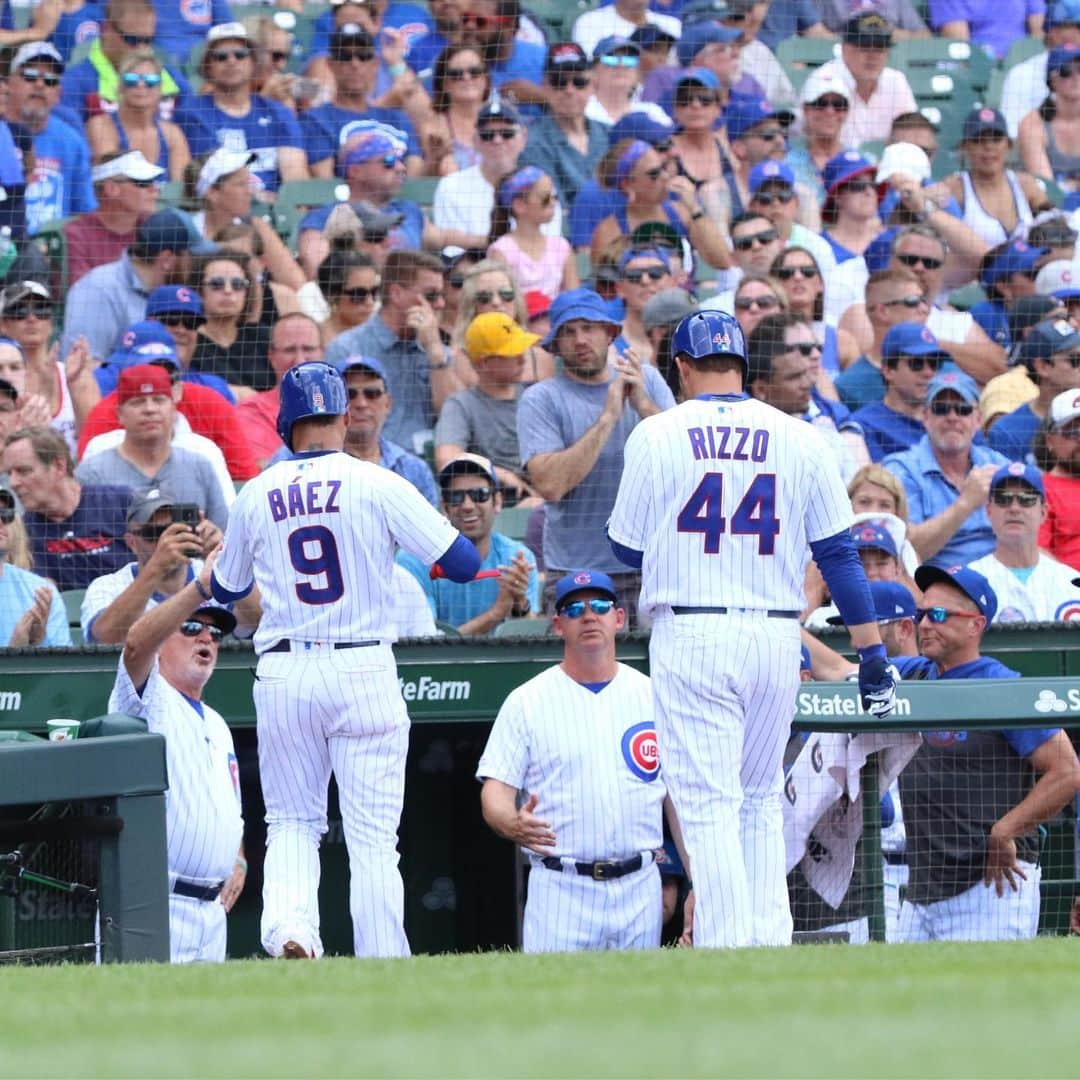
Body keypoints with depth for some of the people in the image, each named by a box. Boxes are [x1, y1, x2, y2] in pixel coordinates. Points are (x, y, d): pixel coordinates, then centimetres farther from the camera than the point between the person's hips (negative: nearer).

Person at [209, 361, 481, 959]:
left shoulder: (256, 496, 5)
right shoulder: (377, 485, -4)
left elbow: (225, 589, 18)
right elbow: (463, 563, -6)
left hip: (282, 675, 2)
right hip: (361, 670, -2)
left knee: (291, 821, 14)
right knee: (372, 836, 1)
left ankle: (287, 924, -12)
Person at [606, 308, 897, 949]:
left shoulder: (656, 436, -2)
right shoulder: (798, 439, 4)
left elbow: (628, 549, 4)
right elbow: (838, 552, 3)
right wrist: (872, 650, 5)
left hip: (690, 635, -3)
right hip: (778, 638, 3)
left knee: (708, 803, -3)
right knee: (761, 799, 16)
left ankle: (726, 945, -12)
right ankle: (771, 943, 9)